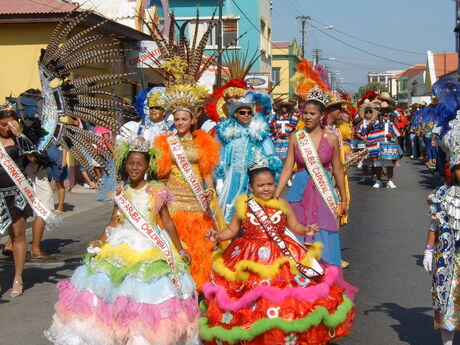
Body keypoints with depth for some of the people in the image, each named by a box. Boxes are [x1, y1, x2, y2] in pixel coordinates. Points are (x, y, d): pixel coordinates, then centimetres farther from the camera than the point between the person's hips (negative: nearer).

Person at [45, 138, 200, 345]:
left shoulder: (157, 192, -1)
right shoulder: (121, 193, 7)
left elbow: (168, 223, 3)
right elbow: (113, 223, 8)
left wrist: (180, 250, 4)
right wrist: (100, 242, -7)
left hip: (151, 249, -3)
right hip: (122, 247, 3)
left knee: (147, 291, -11)